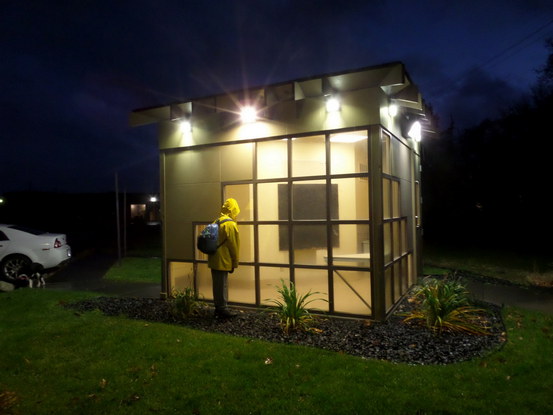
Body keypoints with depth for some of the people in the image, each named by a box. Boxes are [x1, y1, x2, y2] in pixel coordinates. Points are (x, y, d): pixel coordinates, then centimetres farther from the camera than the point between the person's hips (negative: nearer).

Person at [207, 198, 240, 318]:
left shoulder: (216, 222, 13)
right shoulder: (230, 224, -13)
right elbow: (234, 246, -13)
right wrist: (235, 263, -4)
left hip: (214, 260, 8)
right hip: (223, 261, -8)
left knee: (217, 285, 14)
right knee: (222, 285, -1)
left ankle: (218, 308, 23)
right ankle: (223, 309, 7)